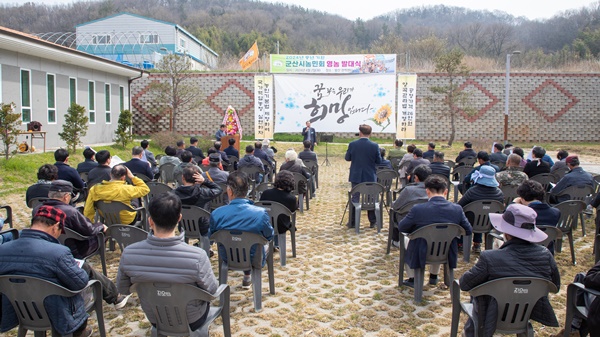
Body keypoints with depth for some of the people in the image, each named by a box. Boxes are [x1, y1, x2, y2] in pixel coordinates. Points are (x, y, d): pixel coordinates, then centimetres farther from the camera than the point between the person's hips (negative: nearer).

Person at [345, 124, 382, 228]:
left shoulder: (352, 144, -10)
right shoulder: (374, 146, -10)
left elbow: (347, 158, 2)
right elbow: (379, 161, -2)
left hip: (356, 176, 0)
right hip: (370, 177, 0)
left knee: (355, 198, 8)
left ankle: (352, 222, 12)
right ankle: (373, 222, 18)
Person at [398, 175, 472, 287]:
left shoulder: (417, 209, -22)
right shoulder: (457, 209, -14)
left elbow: (401, 228, -9)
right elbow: (468, 231, -2)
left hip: (421, 255, -3)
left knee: (406, 238, 29)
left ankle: (412, 279, 31)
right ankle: (434, 276, 44)